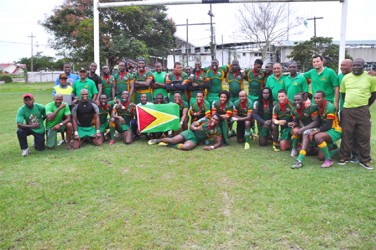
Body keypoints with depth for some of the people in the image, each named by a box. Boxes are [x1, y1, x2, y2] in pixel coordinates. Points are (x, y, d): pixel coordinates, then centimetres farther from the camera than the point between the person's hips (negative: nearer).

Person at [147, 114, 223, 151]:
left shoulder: (217, 130, -6)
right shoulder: (204, 120, -4)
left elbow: (219, 143, -4)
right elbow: (192, 125, 1)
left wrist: (212, 147, -23)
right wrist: (196, 128, -22)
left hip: (195, 140, -1)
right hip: (190, 133, 1)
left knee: (186, 147, -35)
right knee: (173, 140, -19)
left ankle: (168, 144, -12)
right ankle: (157, 140, 9)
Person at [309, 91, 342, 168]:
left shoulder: (330, 107, -20)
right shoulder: (318, 106, 3)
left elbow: (328, 126, -22)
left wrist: (315, 131, -21)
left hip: (335, 130, -8)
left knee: (317, 137, -35)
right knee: (321, 157, 3)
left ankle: (329, 160, -23)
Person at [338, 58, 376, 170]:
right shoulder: (346, 77, 5)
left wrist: (366, 105, 6)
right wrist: (348, 103, 10)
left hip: (362, 111, -1)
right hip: (347, 110, 2)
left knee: (364, 136, 2)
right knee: (346, 135, 7)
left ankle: (365, 160, 13)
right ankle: (344, 157, 19)